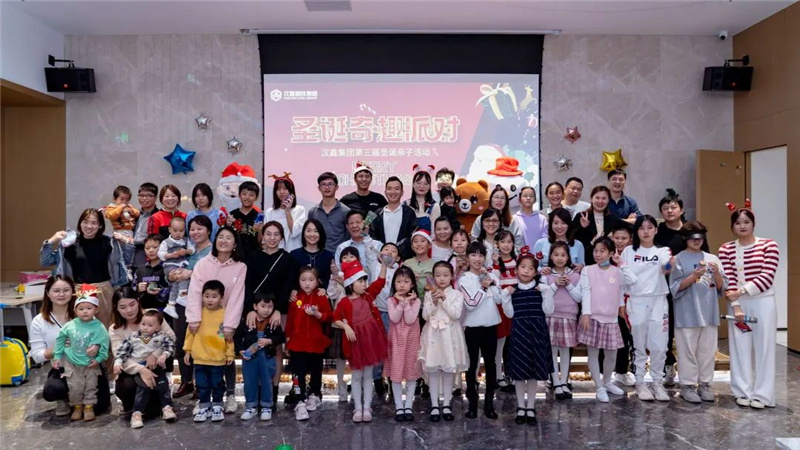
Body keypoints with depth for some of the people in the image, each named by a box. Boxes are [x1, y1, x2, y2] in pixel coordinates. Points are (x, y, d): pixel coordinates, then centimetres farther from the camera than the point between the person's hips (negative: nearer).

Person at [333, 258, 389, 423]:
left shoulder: (368, 295, 2)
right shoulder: (345, 302, -8)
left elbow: (380, 281, 0)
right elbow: (336, 318, -3)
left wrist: (383, 263, -8)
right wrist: (345, 326, -17)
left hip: (371, 338, 3)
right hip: (355, 340, -3)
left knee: (368, 375, 11)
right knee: (357, 376, 9)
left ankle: (367, 408, 19)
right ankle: (358, 408, 19)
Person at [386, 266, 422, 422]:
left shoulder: (415, 301, -4)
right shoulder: (391, 301, -2)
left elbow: (410, 320, -15)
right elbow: (394, 319, -16)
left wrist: (406, 303, -17)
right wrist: (401, 303, -17)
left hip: (411, 340, 0)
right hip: (396, 341, 0)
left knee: (411, 373, 6)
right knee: (396, 374, 3)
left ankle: (408, 406, 17)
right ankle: (399, 406, 14)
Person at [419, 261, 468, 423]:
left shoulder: (456, 294, -2)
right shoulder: (429, 294, 3)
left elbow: (456, 314, -14)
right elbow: (425, 315, -4)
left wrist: (444, 299, -17)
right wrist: (434, 303, -16)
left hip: (450, 335, -1)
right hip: (433, 335, 1)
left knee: (449, 369, 6)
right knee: (433, 370, 4)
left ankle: (446, 404, 18)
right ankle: (434, 405, 14)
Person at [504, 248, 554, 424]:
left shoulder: (541, 288, 0)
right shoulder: (511, 290, 1)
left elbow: (548, 310, -5)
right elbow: (510, 314, -1)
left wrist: (547, 292, -12)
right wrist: (505, 296, -10)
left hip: (537, 331, 0)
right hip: (519, 332, 0)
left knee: (534, 371, 7)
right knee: (518, 370, 5)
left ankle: (530, 408, 21)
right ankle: (521, 407, 20)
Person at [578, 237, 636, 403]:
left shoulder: (617, 272, 4)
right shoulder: (587, 270, -2)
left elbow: (633, 280, -13)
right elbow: (585, 292, -7)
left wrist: (622, 263, -7)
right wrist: (586, 314, -14)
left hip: (611, 319, 2)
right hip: (593, 317, -2)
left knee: (612, 354, 11)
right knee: (593, 353, 2)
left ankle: (607, 382, 34)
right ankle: (599, 388, 13)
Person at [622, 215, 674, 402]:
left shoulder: (662, 251, 5)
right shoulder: (629, 251, 5)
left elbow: (666, 270, -16)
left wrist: (669, 267, -39)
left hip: (658, 301, 0)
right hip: (636, 301, 0)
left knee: (659, 346, 0)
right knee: (639, 346, 6)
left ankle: (657, 383, 15)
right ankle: (640, 384, 15)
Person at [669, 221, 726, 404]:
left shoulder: (712, 259, 10)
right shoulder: (679, 259, -2)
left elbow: (722, 287, 10)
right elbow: (675, 287, -8)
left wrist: (716, 274, -9)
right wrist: (695, 275, -18)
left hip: (709, 313, 4)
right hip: (687, 314, -4)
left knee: (708, 350, 9)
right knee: (688, 350, 0)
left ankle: (704, 384, 19)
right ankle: (688, 385, 9)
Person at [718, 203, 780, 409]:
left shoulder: (769, 246, -2)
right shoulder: (726, 250, 2)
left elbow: (767, 277, -10)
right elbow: (728, 281, -4)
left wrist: (741, 291, -18)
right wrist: (735, 306, -12)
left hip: (763, 303, -1)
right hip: (737, 305, 1)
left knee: (763, 347, 2)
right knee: (740, 347, 5)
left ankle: (762, 394, 11)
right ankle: (743, 392, 15)